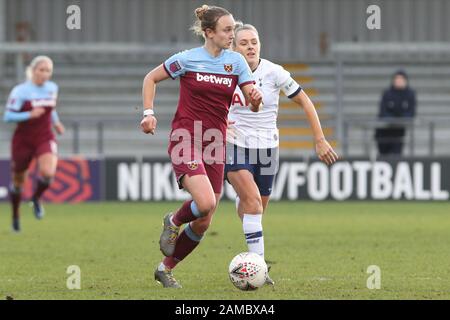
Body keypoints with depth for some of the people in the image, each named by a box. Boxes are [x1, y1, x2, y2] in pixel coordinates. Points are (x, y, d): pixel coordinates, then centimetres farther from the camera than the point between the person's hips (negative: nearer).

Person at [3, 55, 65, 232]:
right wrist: (30, 115, -26)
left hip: (45, 138, 2)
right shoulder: (20, 91, -14)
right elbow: (8, 116, -16)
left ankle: (36, 198, 7)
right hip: (23, 140, -2)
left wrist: (55, 122, 8)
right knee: (18, 181, 9)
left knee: (48, 173, -25)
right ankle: (15, 216, 34)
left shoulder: (52, 88, 2)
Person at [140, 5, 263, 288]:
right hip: (186, 138, -4)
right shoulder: (188, 59, -4)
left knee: (203, 223, 4)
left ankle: (166, 268, 23)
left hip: (215, 143, 4)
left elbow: (254, 105, -1)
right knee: (206, 203, -27)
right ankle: (174, 222, 7)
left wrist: (256, 98, -24)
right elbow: (151, 78, 9)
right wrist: (149, 112, -2)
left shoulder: (236, 61, 4)